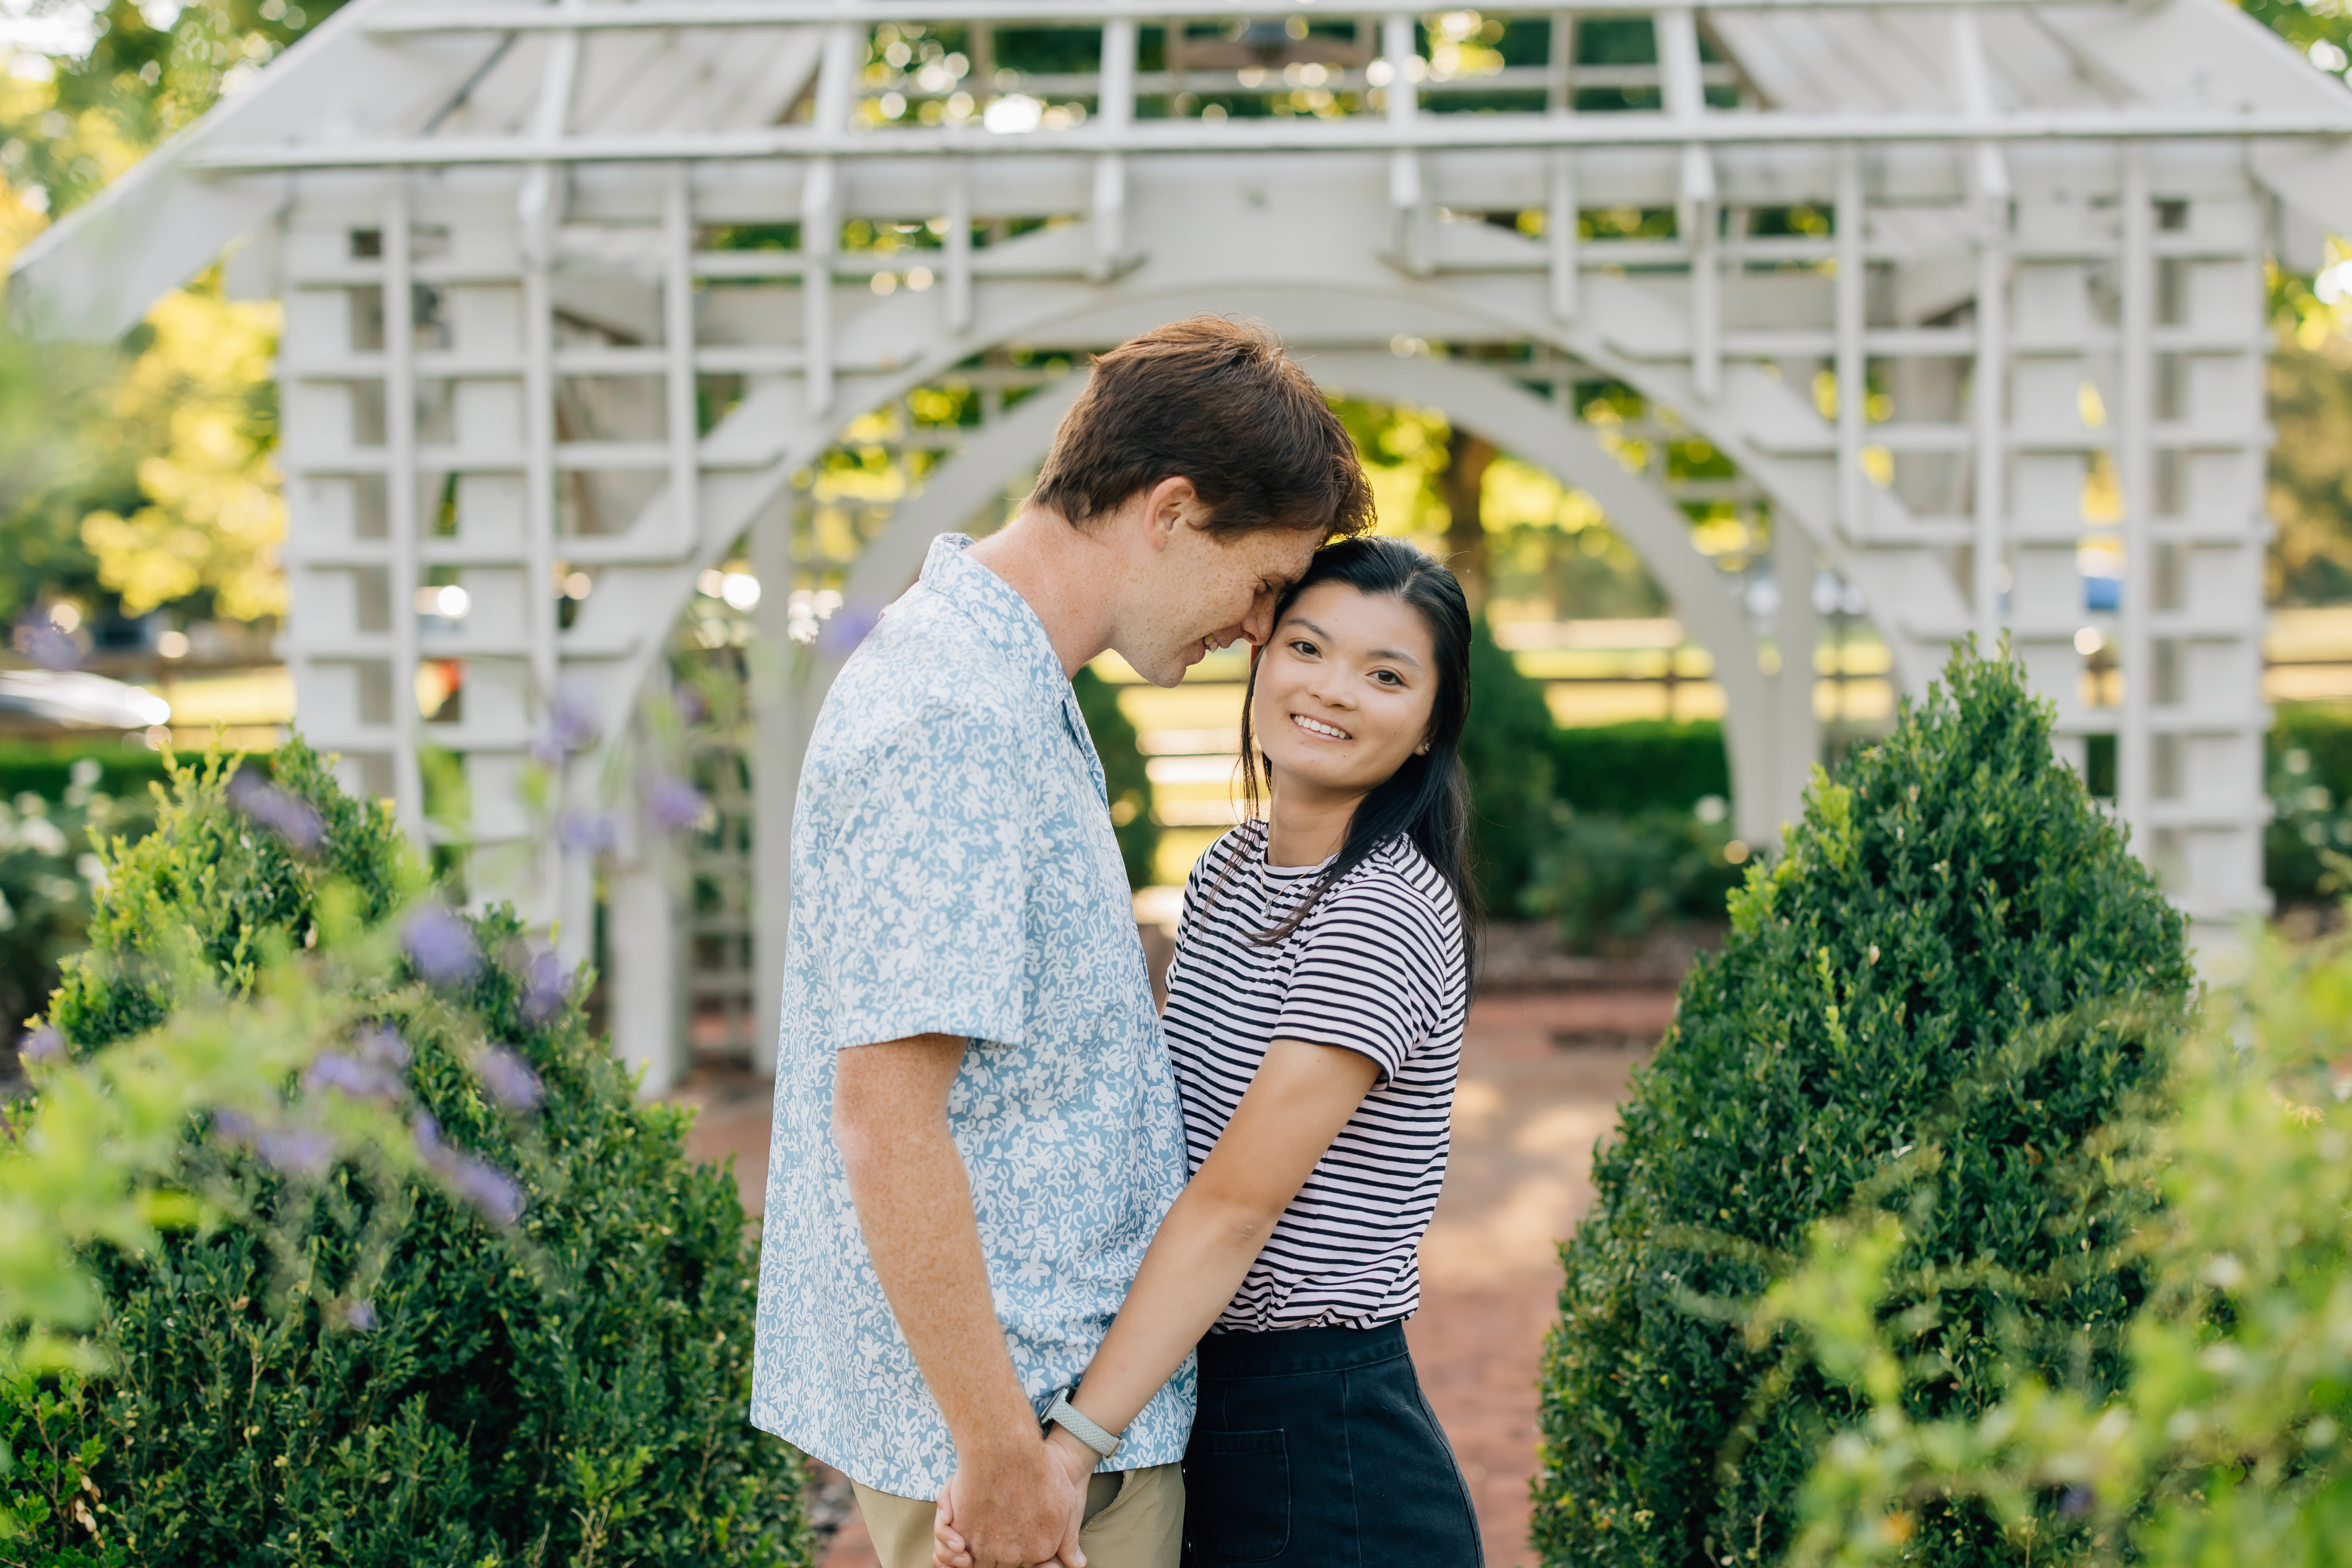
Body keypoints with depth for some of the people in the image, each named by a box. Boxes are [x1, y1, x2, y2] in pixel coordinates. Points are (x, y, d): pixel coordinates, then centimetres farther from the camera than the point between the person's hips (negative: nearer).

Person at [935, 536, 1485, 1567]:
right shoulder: (1227, 871, 9)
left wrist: (1067, 1448, -28)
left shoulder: (1388, 913, -18)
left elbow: (1237, 1204, -24)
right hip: (1188, 1394, 8)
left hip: (1321, 1443, -8)